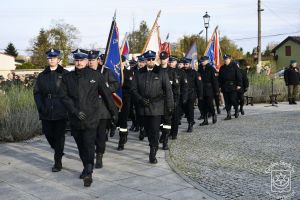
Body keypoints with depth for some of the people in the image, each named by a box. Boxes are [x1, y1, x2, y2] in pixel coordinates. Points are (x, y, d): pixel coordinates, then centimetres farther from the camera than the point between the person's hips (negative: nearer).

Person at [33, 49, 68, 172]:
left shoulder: (65, 74, 1)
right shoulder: (42, 76, 12)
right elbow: (36, 92, 9)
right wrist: (41, 107, -4)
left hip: (61, 112, -4)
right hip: (46, 112, 4)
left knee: (59, 136, -1)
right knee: (48, 134, 9)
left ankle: (58, 162, 8)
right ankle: (58, 151, 36)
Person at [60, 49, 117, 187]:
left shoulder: (96, 76, 1)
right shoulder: (67, 77, 6)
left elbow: (106, 94, 7)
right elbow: (64, 96, 1)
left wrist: (113, 112, 11)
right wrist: (75, 111, -11)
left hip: (91, 118, -3)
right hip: (75, 119, 4)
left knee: (89, 145, -10)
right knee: (80, 145, 14)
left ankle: (88, 173, -7)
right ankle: (86, 168, 30)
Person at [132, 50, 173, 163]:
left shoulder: (161, 73, 1)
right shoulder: (139, 73, 7)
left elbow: (168, 89, 0)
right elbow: (134, 89, 8)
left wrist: (170, 105, -4)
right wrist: (140, 99, -8)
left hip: (156, 107, -3)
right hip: (144, 106, 3)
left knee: (155, 130, -7)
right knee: (148, 129, 12)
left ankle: (153, 154, -4)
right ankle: (153, 146, 32)